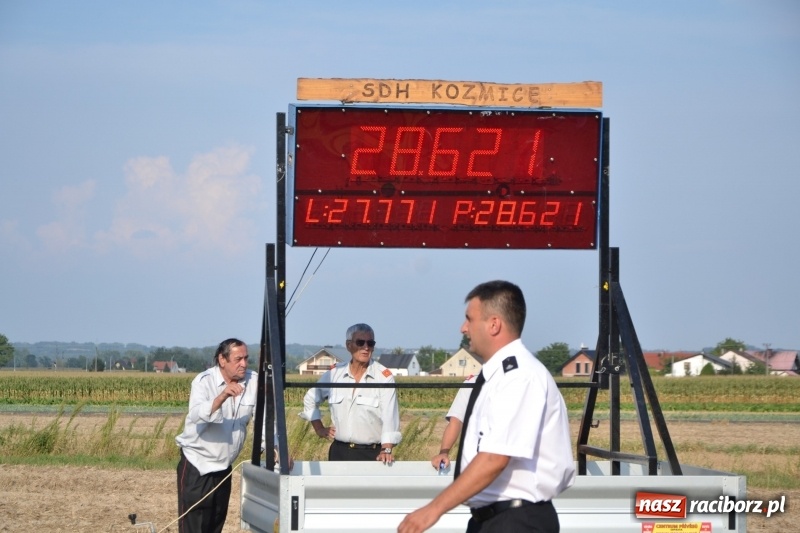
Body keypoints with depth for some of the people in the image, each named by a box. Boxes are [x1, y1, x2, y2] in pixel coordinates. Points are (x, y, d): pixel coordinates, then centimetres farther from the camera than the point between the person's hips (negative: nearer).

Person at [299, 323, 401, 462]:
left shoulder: (384, 377, -6)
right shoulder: (334, 374, 6)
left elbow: (390, 417, -14)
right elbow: (310, 399, 23)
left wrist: (386, 450, -26)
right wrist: (319, 429, 15)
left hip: (372, 454, -3)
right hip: (339, 451, 4)